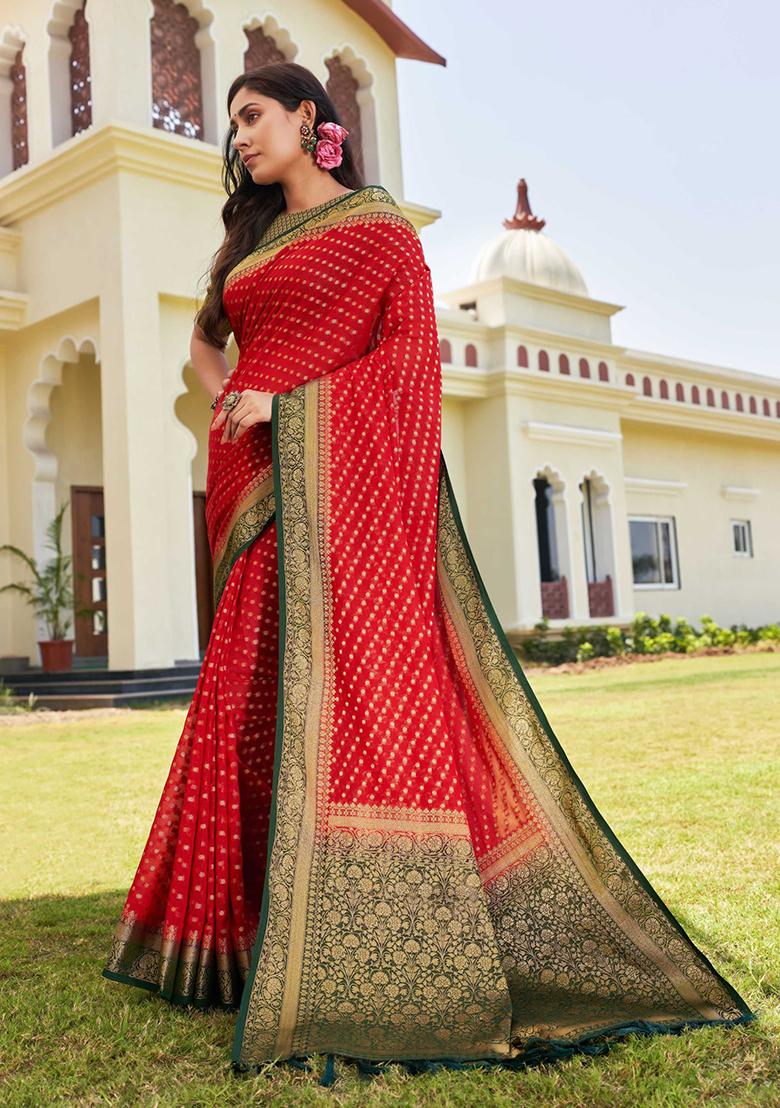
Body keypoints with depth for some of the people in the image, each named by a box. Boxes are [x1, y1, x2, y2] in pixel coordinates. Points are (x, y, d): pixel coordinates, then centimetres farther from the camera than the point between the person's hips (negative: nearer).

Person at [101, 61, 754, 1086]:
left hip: (341, 475, -7)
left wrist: (283, 403, -14)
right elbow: (205, 337, 38)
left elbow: (413, 350, -6)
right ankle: (255, 932, 11)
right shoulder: (250, 239, 25)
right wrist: (221, 394, 16)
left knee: (359, 679, -14)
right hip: (263, 495, 7)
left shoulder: (377, 224, 5)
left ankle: (388, 958, -10)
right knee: (246, 699, 2)